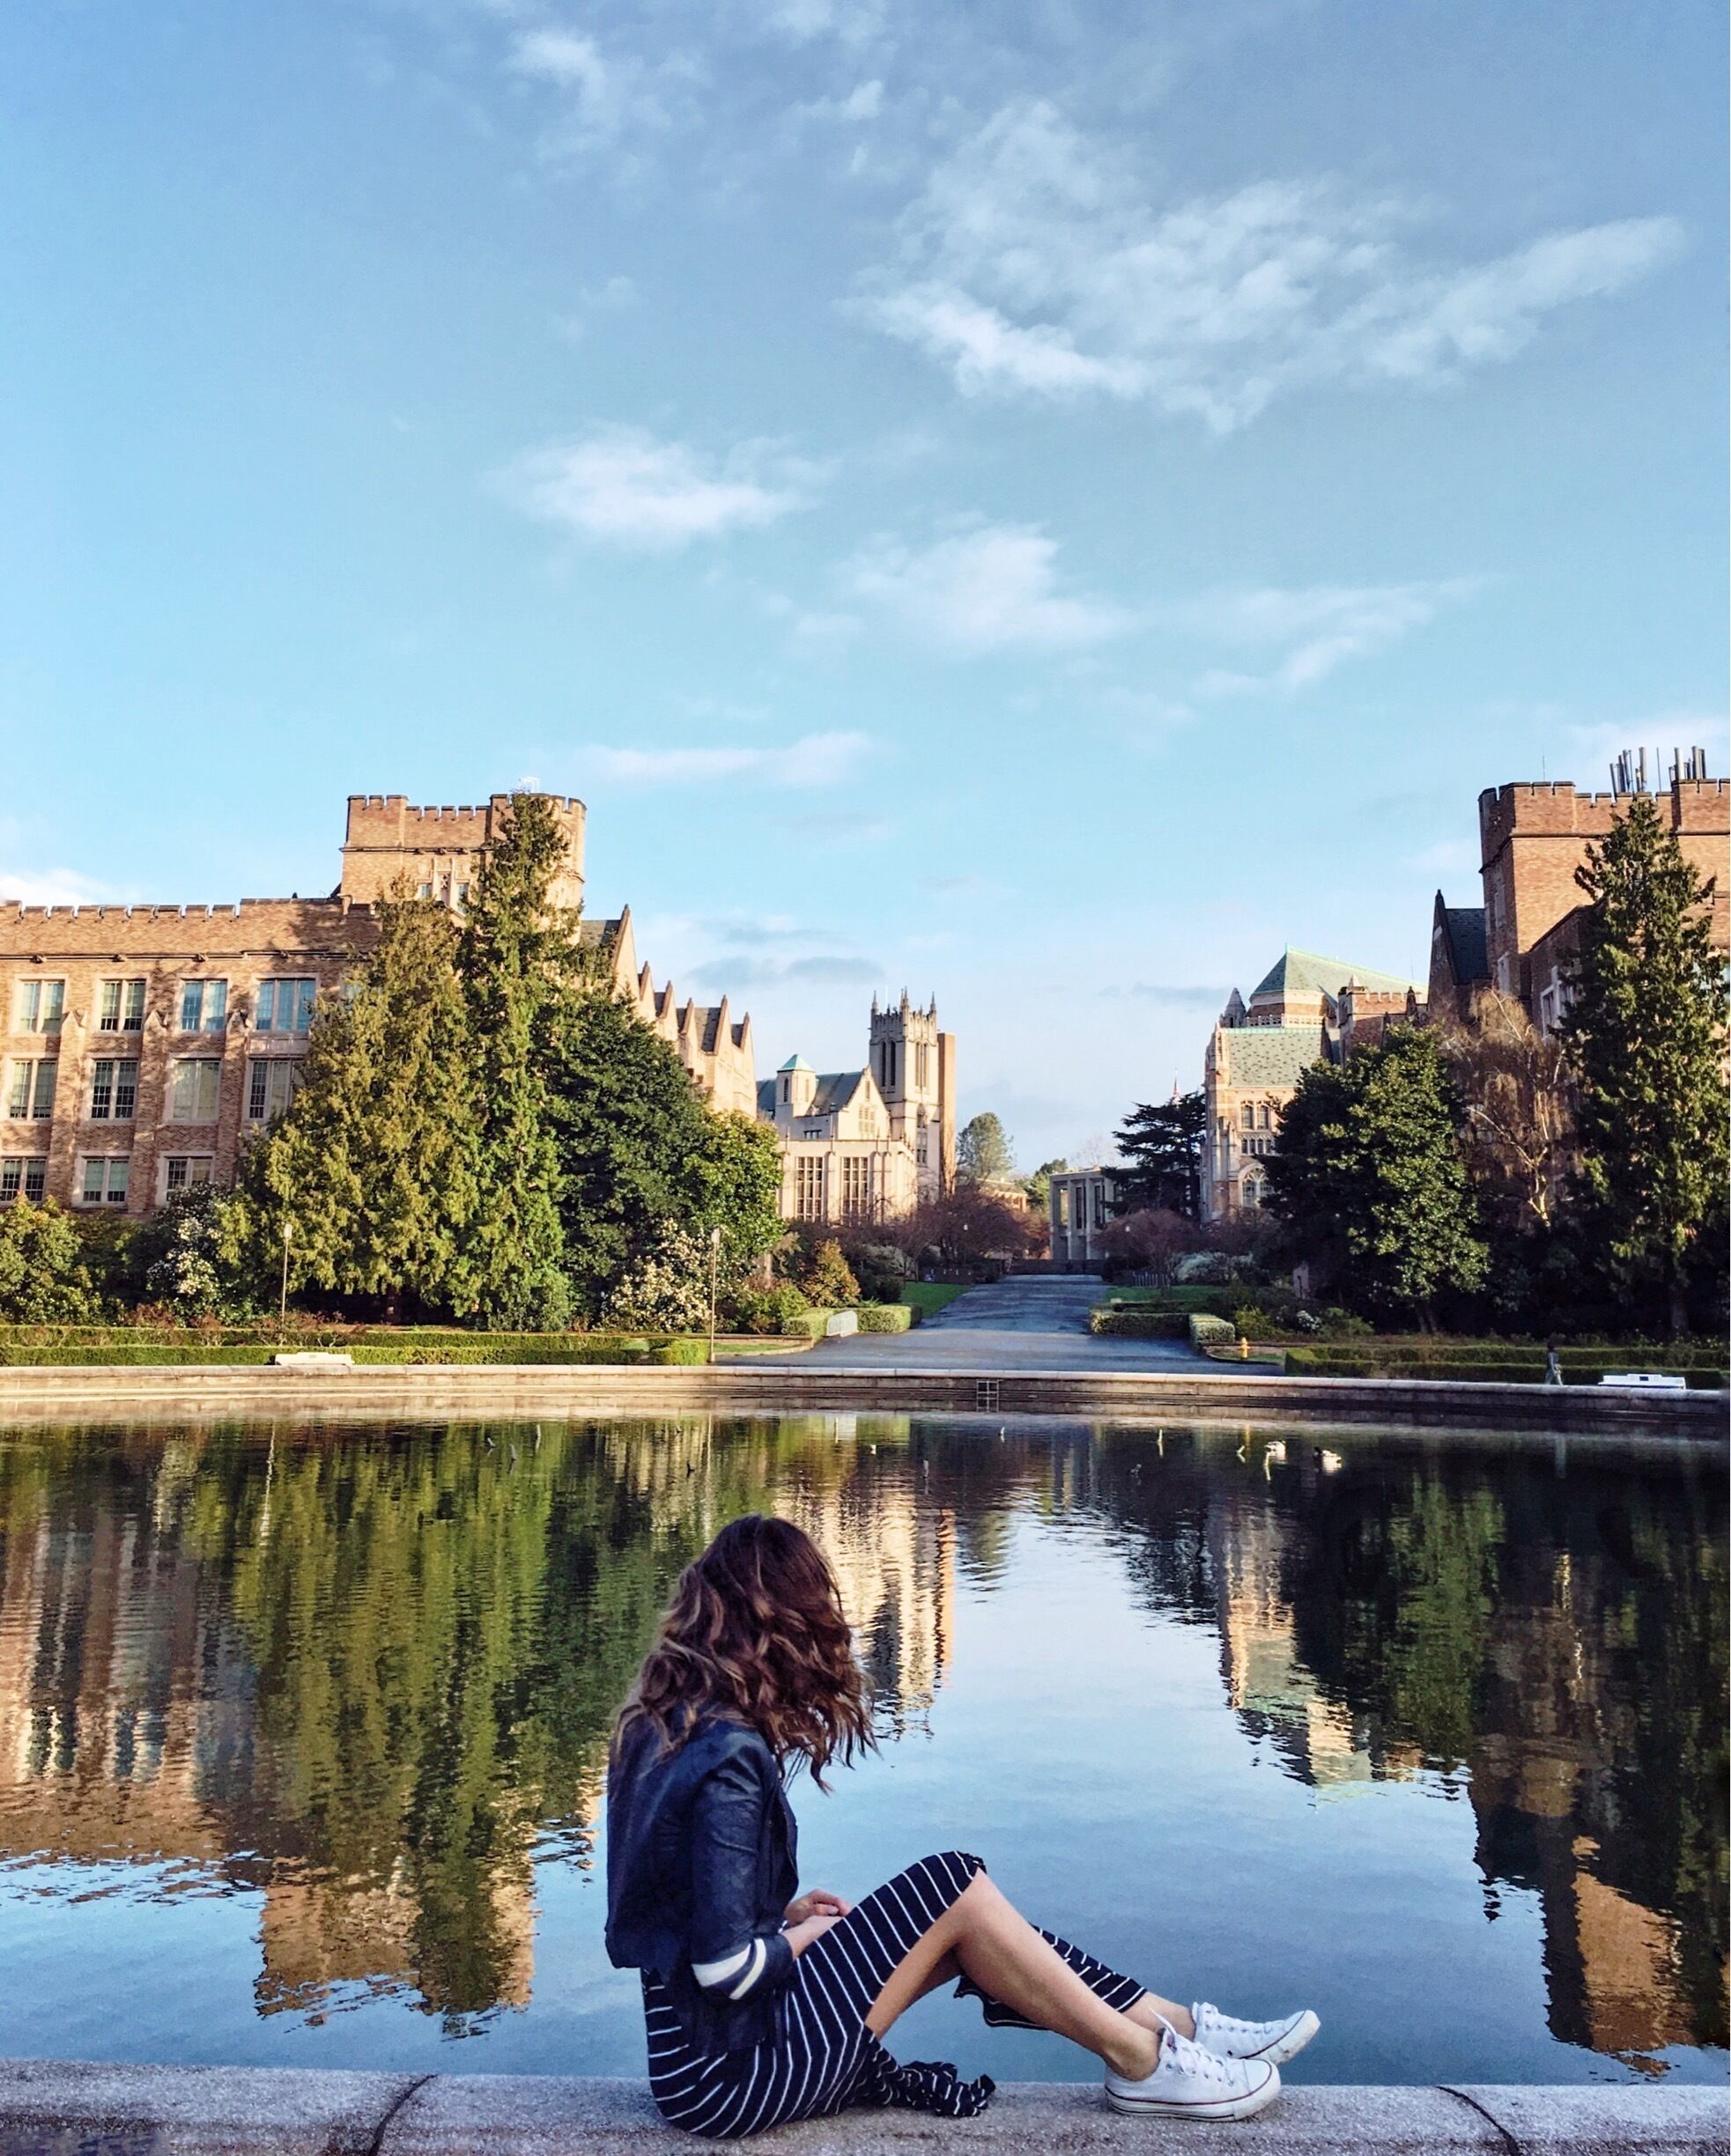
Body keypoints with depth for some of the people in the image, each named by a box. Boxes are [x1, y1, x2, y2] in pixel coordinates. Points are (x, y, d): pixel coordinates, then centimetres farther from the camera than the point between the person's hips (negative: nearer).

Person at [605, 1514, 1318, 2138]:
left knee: (963, 1925, 6)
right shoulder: (729, 1756, -24)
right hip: (733, 2068, -9)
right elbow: (727, 1965, -25)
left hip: (699, 2041, 9)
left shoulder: (666, 1722, 3)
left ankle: (1181, 2027, 11)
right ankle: (1145, 2063, 4)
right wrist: (802, 1935, -6)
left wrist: (786, 1913, 6)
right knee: (952, 1886, -9)